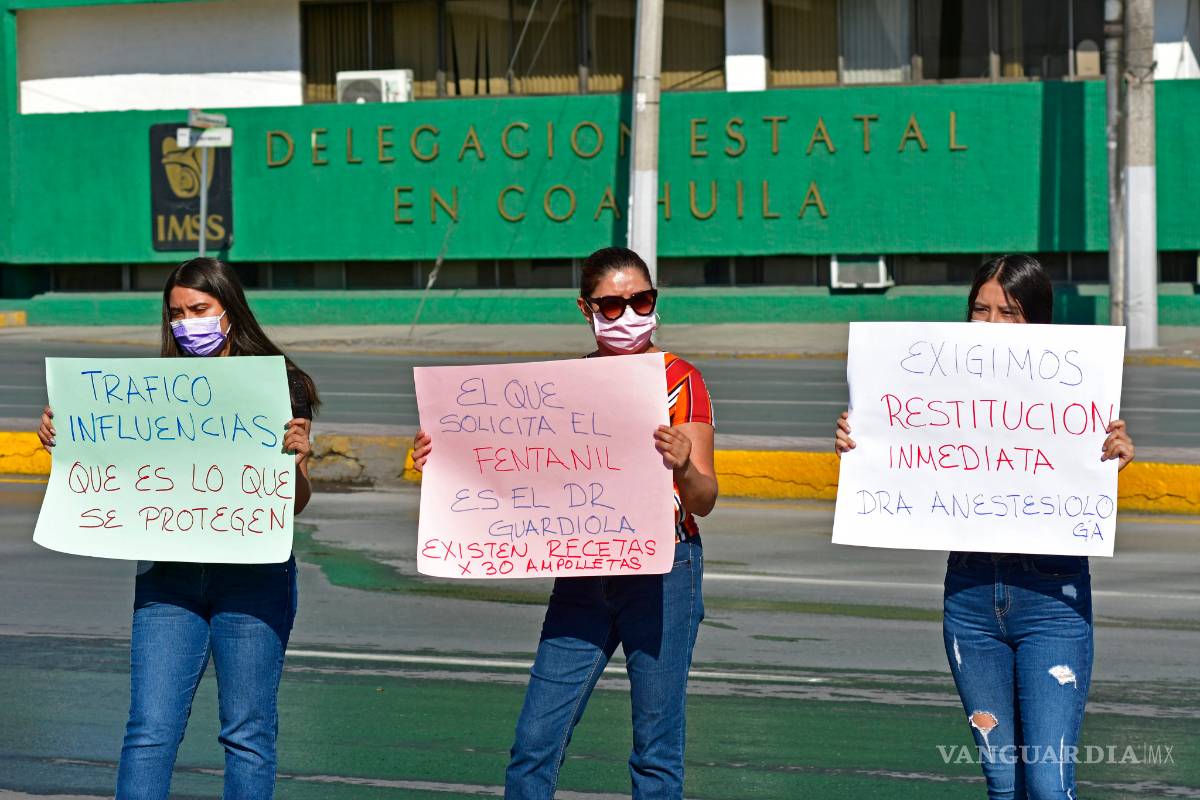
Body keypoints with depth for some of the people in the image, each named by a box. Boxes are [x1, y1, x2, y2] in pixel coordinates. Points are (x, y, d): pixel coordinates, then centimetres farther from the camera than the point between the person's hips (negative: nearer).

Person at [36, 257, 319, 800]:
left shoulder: (279, 384, 2)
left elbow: (296, 503, 0)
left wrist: (297, 458, -20)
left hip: (252, 576, -3)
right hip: (169, 573, 3)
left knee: (247, 731, 3)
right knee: (150, 729, -4)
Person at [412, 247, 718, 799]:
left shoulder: (680, 381, -3)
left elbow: (703, 501, -9)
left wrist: (683, 466, -31)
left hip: (663, 572, -4)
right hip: (582, 574, 4)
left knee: (656, 752, 1)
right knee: (536, 742, -2)